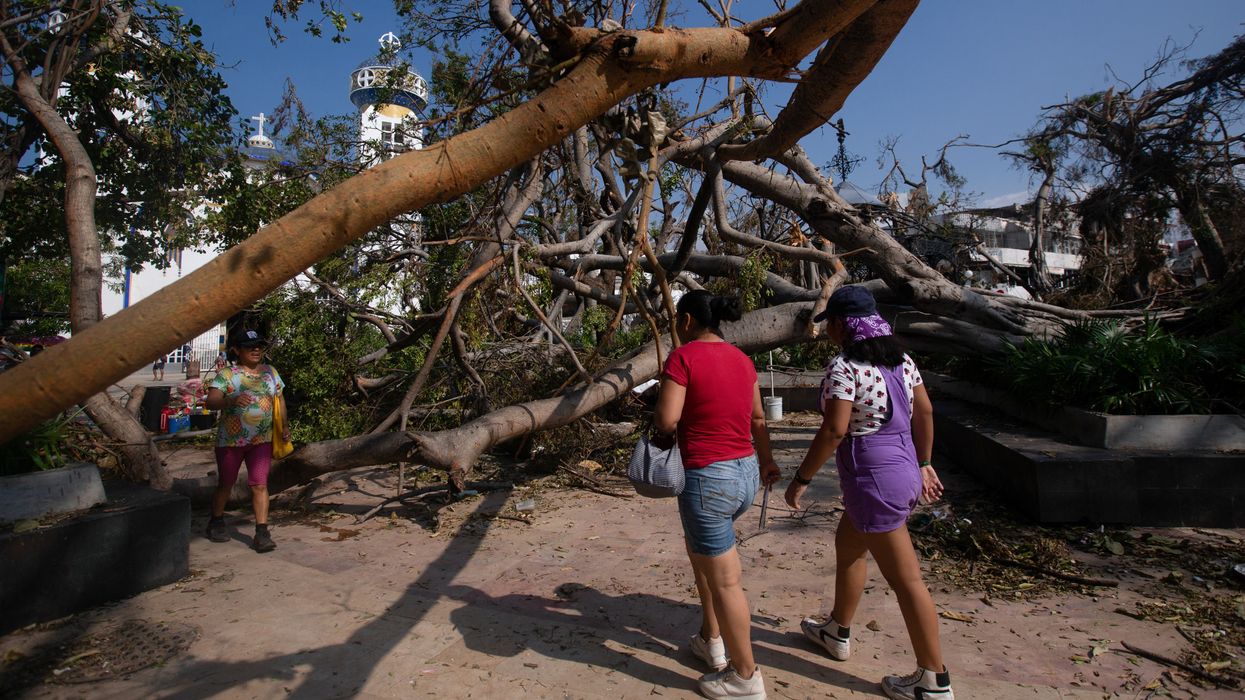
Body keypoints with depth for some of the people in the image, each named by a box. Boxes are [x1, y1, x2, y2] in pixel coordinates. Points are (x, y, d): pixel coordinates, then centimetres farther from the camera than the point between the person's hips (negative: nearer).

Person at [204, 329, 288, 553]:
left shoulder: (270, 372, 6)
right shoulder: (226, 375, -7)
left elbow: (280, 399, 16)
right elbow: (210, 401, -19)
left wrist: (284, 425, 7)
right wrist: (230, 401, -39)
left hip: (261, 440, 2)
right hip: (230, 440, -2)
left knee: (260, 485, -4)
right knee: (225, 484, 13)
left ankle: (262, 533, -3)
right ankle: (216, 523, 36)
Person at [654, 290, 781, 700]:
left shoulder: (683, 357, -13)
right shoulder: (741, 359, 8)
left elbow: (666, 421, -19)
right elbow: (757, 419, 17)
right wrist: (766, 462, 30)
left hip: (708, 478, -8)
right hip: (746, 473, 8)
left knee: (724, 581, 5)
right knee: (698, 549, 28)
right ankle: (711, 641, 38)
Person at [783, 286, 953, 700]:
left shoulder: (843, 368, -19)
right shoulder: (900, 359, 6)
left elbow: (834, 430, -24)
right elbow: (924, 413, 11)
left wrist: (802, 478, -15)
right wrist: (923, 465, 21)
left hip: (873, 480, -9)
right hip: (904, 471, 9)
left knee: (905, 580, 1)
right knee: (847, 547, 25)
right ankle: (837, 633, 42)